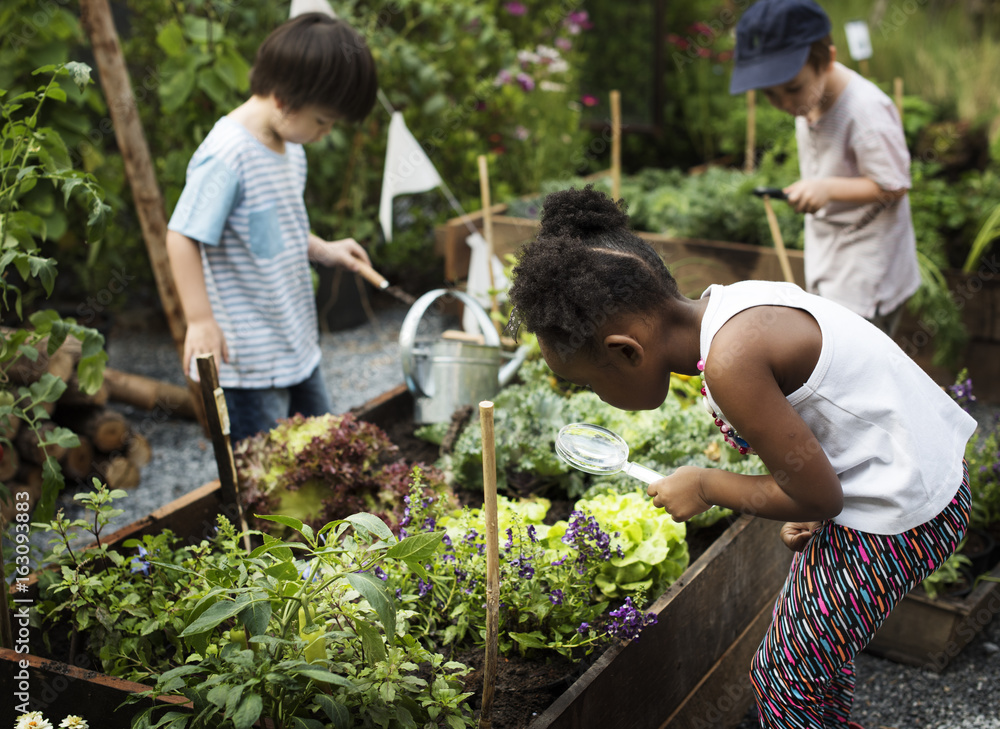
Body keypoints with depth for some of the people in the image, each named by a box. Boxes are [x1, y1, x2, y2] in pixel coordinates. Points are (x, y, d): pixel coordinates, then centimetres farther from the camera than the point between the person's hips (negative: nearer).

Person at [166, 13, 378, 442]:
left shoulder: (290, 147, 8)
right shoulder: (226, 156, -22)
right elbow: (182, 237, -23)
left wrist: (322, 250, 8)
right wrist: (200, 321, -25)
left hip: (297, 348, 10)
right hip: (248, 360, -9)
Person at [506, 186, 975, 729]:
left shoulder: (730, 361, -31)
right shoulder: (726, 308, -2)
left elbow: (817, 497, -22)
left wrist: (704, 486, -8)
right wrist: (805, 512, 4)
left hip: (897, 518, -9)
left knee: (785, 679, 6)